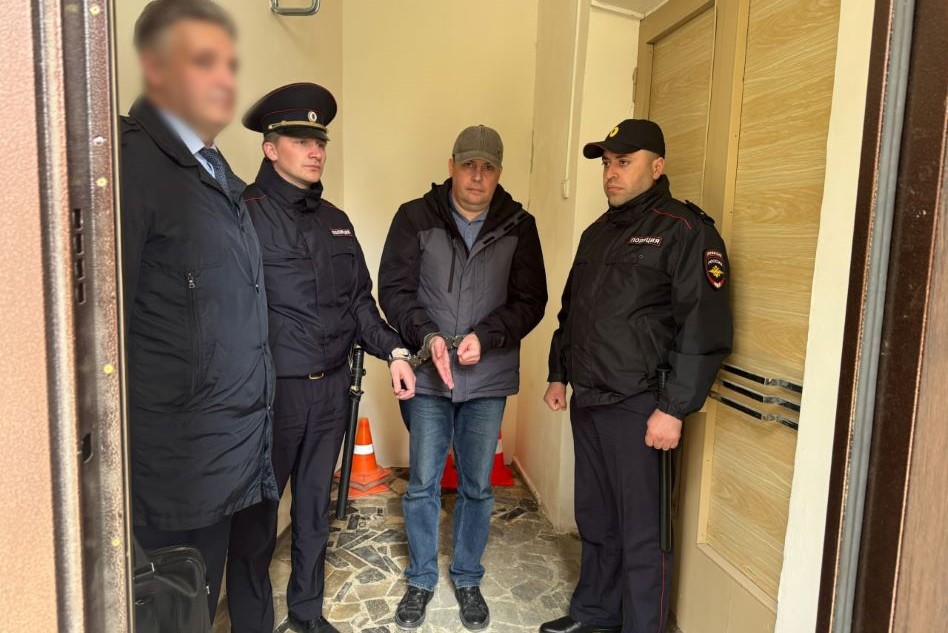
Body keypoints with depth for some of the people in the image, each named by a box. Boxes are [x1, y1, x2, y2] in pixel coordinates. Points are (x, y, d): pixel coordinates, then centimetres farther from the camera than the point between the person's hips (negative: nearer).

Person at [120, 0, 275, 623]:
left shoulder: (215, 168, 13)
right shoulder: (131, 163, -14)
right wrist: (117, 466, -12)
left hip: (235, 447, 7)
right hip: (175, 461, -7)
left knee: (201, 603, 20)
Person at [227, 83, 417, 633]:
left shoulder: (336, 220, 12)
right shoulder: (245, 212, -8)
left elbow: (360, 299, 15)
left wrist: (393, 351, 4)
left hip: (332, 387, 6)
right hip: (271, 387, -6)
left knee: (316, 505, 19)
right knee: (258, 513, 7)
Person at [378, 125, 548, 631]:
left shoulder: (519, 226, 0)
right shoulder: (416, 218, -2)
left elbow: (530, 300, -2)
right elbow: (394, 289, -4)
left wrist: (485, 337, -17)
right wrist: (426, 335, -20)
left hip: (489, 379, 1)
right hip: (427, 376, 0)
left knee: (477, 487, 13)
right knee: (423, 484, 10)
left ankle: (467, 579, 34)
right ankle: (421, 579, 32)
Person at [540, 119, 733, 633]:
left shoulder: (685, 231, -9)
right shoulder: (597, 233, 15)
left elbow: (705, 331, -16)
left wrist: (674, 410, -19)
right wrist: (559, 375, 20)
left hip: (638, 409, -7)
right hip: (587, 400, 8)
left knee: (641, 533, 2)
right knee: (594, 519, 19)